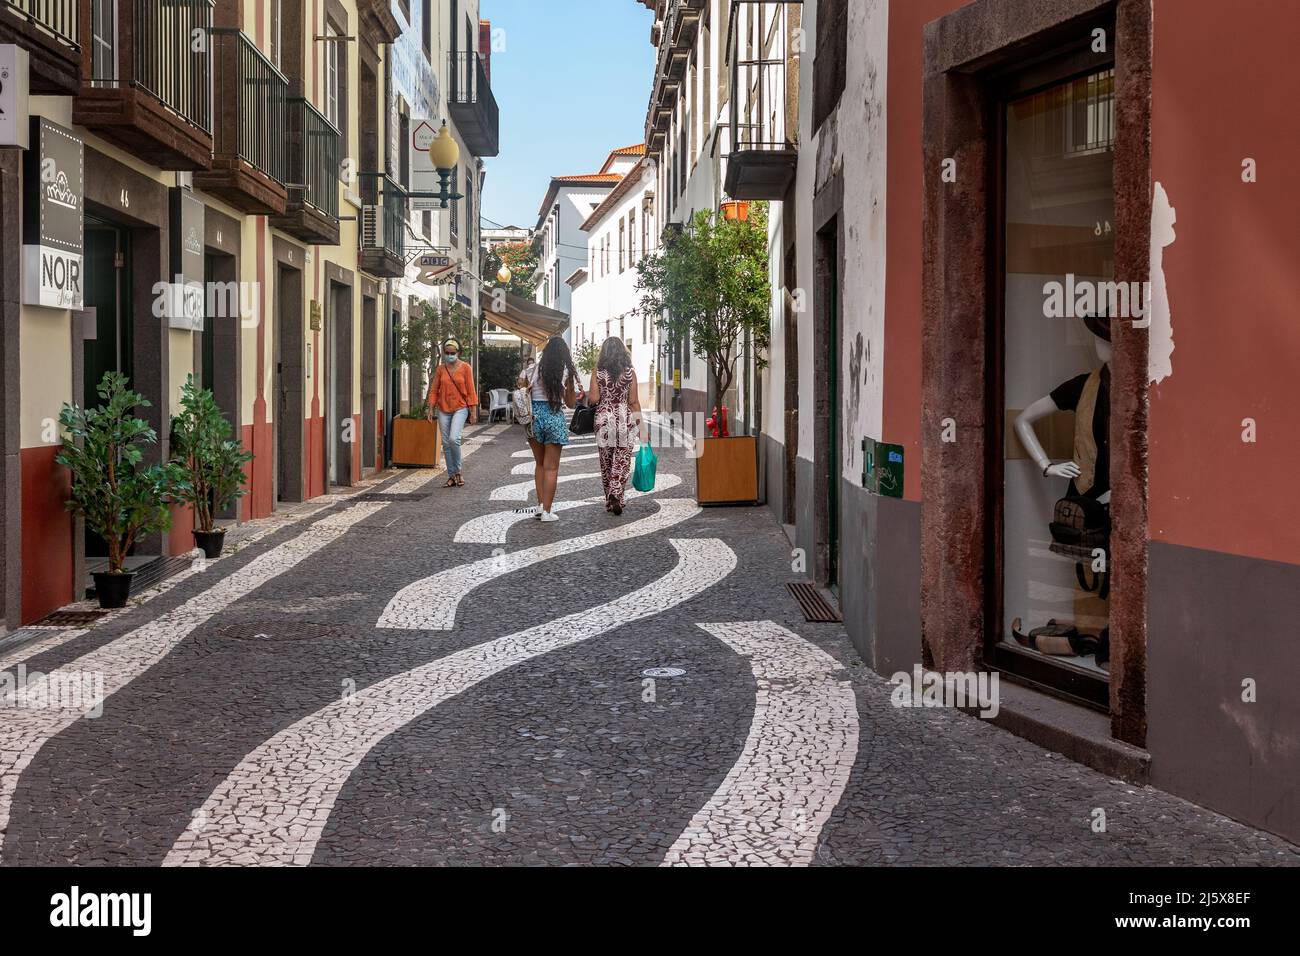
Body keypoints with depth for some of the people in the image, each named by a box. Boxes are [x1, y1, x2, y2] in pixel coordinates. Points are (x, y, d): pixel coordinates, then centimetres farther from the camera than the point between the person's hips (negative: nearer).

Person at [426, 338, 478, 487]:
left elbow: (471, 391, -2)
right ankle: (451, 476, 12)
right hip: (443, 409, 4)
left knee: (454, 438, -20)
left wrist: (473, 411, -5)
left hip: (460, 408, -4)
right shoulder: (440, 368, 6)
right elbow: (434, 390, 8)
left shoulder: (465, 367, -2)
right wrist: (431, 409, 1)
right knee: (446, 443, 4)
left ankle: (458, 471, -2)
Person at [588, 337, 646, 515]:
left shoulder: (597, 372, -3)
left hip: (604, 420, 1)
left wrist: (586, 393, 14)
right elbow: (634, 402, -2)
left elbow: (594, 398, -9)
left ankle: (610, 500, 17)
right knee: (622, 462, 3)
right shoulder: (630, 372, -2)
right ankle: (616, 495, -17)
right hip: (625, 420, -1)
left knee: (606, 463, 12)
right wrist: (641, 426, 4)